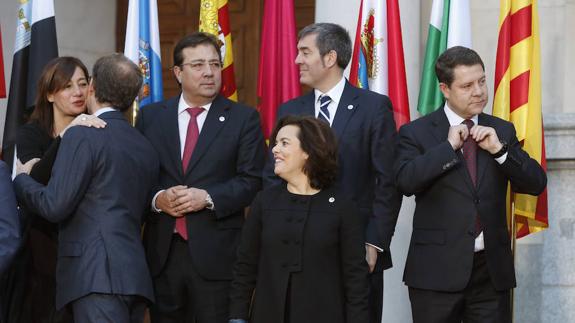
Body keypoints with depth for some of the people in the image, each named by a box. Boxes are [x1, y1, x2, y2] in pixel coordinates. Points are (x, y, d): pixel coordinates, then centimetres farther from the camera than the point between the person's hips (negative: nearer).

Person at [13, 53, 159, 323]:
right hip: (135, 277, 8)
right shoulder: (145, 147, 17)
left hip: (96, 276, -8)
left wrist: (20, 178, 8)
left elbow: (54, 206, -10)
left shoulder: (83, 136, -6)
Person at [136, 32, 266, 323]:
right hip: (162, 251, 2)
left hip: (217, 253, -2)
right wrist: (157, 198, -10)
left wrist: (207, 198, -15)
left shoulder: (243, 118, 4)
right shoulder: (150, 116, 11)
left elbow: (252, 181, -3)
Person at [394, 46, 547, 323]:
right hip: (438, 270, -3)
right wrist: (449, 146, -16)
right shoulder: (416, 133, 0)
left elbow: (536, 184, 3)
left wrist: (499, 149, -10)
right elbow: (406, 181, -16)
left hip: (492, 269, 3)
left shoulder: (502, 131, 10)